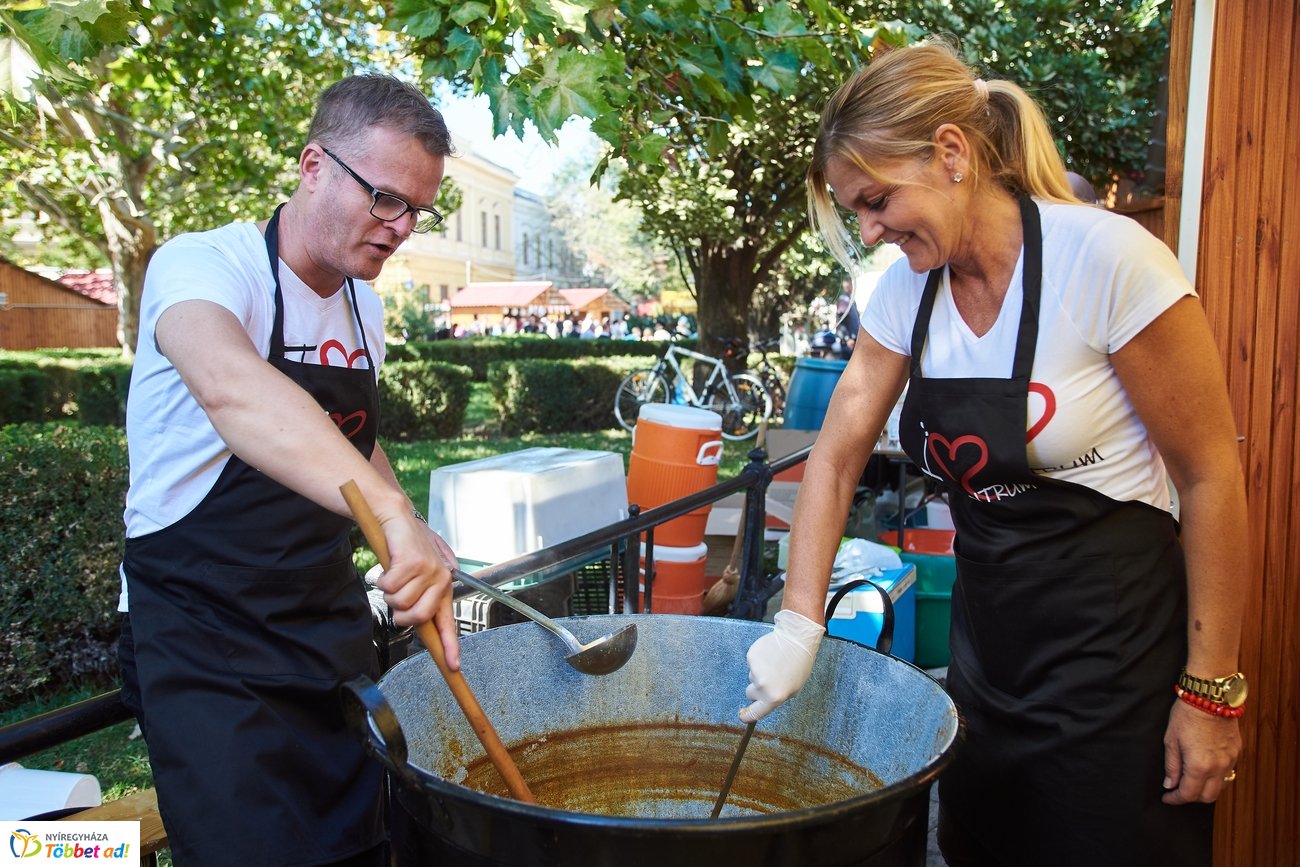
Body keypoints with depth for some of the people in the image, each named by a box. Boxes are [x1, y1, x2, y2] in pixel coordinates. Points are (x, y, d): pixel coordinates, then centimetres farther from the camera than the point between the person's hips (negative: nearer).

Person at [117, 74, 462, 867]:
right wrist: (394, 516, -54)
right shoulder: (203, 265, -18)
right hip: (205, 636, -6)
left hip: (330, 622, 7)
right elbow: (232, 390, -41)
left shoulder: (364, 305, 6)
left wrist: (421, 547, 7)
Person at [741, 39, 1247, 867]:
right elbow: (836, 456, 0)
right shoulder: (906, 288, -2)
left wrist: (1211, 691, -12)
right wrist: (800, 624, -9)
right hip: (985, 636, 6)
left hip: (1115, 645, -5)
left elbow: (1212, 476, -15)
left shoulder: (1106, 258, -20)